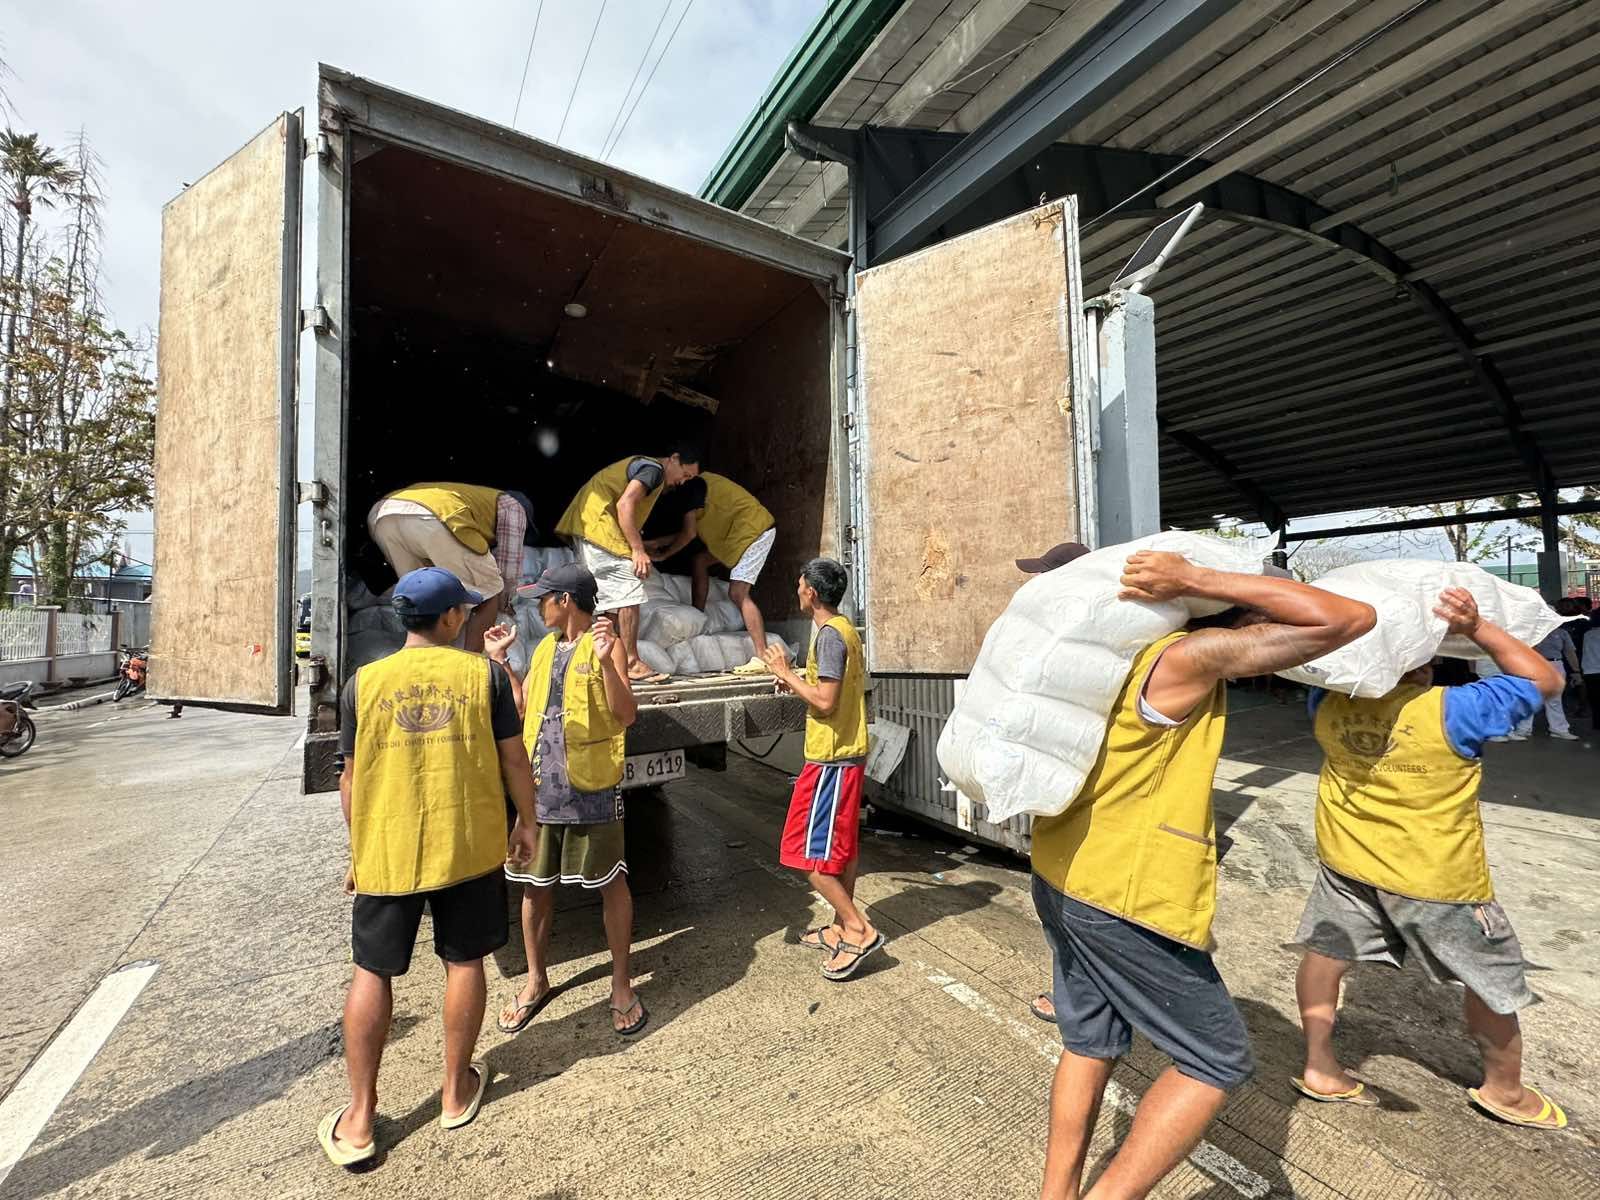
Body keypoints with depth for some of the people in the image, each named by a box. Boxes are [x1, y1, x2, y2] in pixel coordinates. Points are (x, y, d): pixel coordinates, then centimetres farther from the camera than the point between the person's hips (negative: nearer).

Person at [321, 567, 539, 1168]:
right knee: (463, 963, 17)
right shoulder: (484, 674, -9)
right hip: (468, 846, -1)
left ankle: (359, 1119, 28)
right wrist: (525, 821, 10)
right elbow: (514, 758, -4)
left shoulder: (364, 682, -4)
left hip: (386, 851, 1)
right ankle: (456, 1091, 34)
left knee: (372, 973, 18)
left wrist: (357, 849, 16)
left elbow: (352, 779, 2)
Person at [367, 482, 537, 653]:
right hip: (432, 518, -8)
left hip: (382, 513, 8)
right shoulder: (512, 505, 26)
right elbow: (510, 559, 21)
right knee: (489, 593, 10)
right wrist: (505, 604, 35)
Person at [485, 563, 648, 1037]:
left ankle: (621, 983, 24)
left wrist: (605, 661, -29)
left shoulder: (605, 644, -9)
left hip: (591, 786, -6)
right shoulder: (545, 647, 12)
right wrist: (498, 659, 16)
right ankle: (537, 980, 37)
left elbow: (626, 716, -18)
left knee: (610, 883, 6)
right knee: (535, 884, 16)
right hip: (540, 784, 7)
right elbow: (524, 708, 18)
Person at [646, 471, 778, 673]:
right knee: (700, 559, 15)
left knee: (738, 593, -17)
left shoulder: (689, 485, -10)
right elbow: (694, 529, 22)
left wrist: (663, 555, 1)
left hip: (754, 528, -10)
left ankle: (763, 658, -22)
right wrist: (665, 541, 17)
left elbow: (689, 533, -13)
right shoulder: (694, 482, 19)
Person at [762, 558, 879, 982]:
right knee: (840, 846, 17)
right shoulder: (845, 630, 12)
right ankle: (842, 928, 28)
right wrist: (798, 682, 13)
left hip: (830, 758, -10)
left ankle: (859, 930, 5)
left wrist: (786, 673, -13)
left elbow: (824, 702, -24)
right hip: (848, 753, 10)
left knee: (810, 851, -1)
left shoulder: (829, 634, -19)